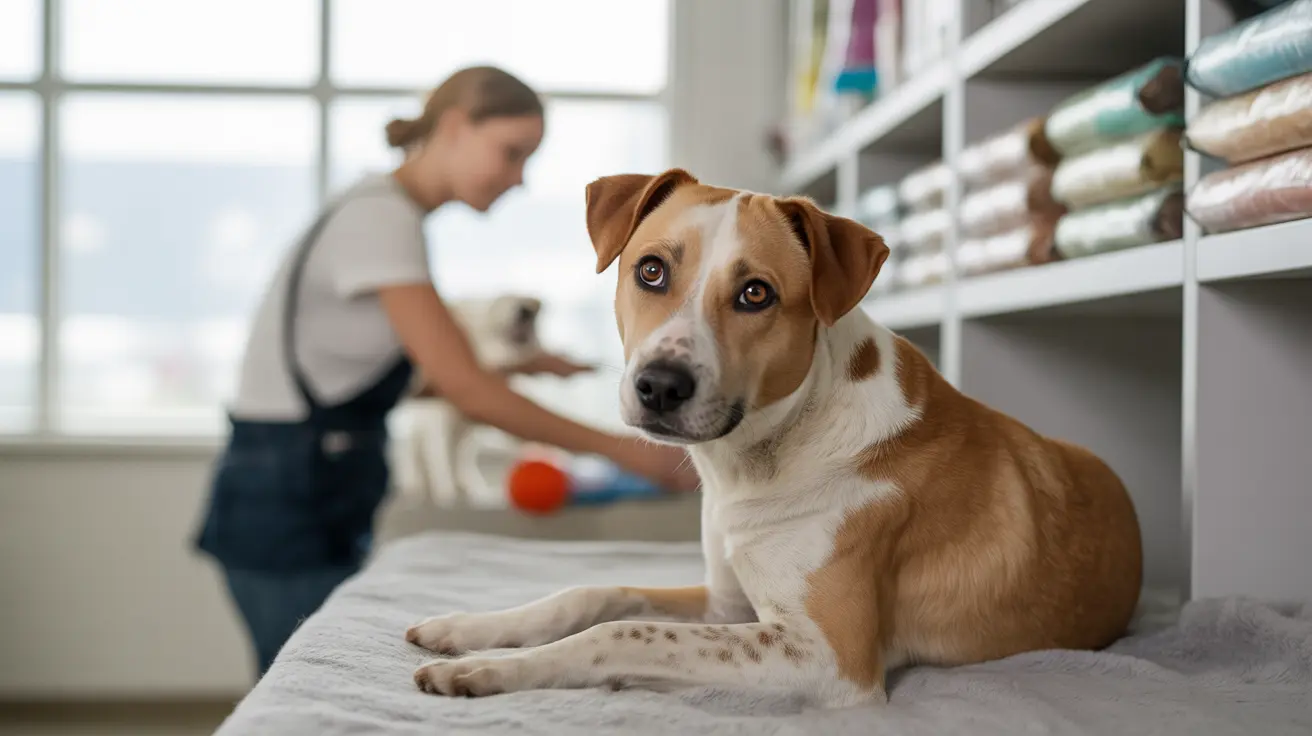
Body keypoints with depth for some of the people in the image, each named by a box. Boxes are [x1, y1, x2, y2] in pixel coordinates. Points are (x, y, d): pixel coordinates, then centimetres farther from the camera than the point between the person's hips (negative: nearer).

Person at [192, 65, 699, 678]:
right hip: (288, 502, -9)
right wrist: (620, 450, -17)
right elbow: (464, 388, -21)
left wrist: (519, 365, 4)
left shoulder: (389, 212, 13)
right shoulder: (379, 216, -16)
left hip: (321, 495, 9)